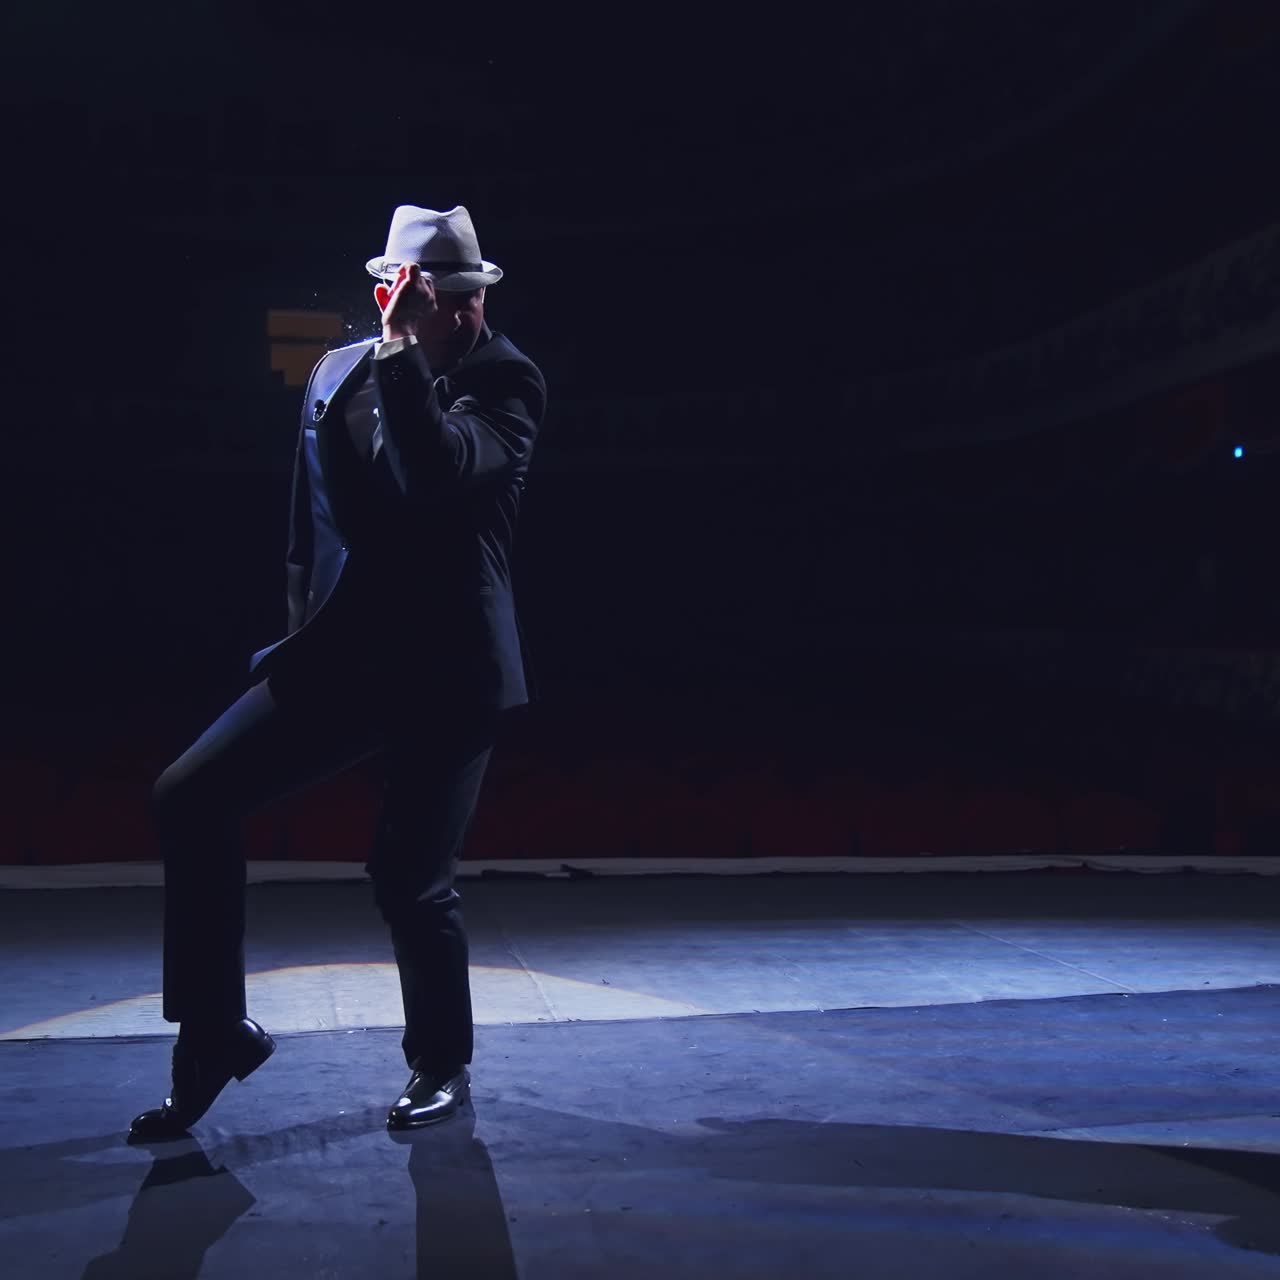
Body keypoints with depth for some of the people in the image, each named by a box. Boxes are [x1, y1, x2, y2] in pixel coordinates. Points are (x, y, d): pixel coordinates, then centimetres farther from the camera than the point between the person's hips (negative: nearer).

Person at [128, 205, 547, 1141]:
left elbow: (445, 477, -26)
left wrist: (403, 355, -23)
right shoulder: (337, 374, 9)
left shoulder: (507, 381, -7)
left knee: (410, 879, -3)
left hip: (449, 673, -5)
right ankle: (216, 1034, 11)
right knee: (190, 801, -3)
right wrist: (304, 631, 16)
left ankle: (442, 1063, 25)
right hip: (342, 657, 5)